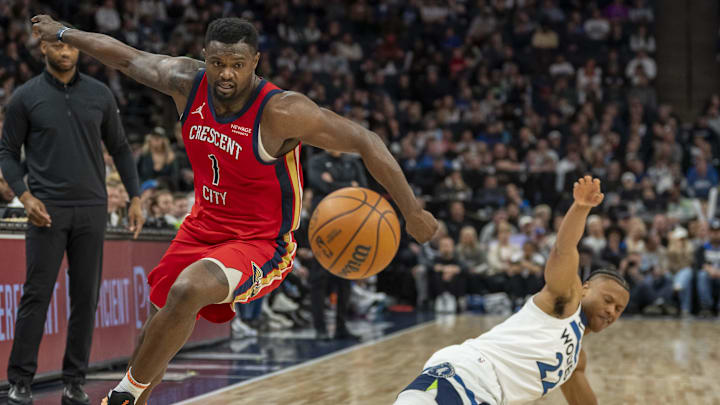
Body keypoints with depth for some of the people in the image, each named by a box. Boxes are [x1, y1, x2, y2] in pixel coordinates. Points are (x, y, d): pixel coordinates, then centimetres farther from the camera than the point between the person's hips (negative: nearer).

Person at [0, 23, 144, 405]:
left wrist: (135, 197, 5)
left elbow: (119, 148, 13)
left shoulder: (100, 95, 6)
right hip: (47, 211, -2)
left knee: (86, 297, 4)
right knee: (36, 295, -4)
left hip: (92, 210, 3)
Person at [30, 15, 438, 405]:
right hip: (202, 227, 7)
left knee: (188, 290, -33)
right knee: (162, 322, 16)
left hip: (259, 245, -6)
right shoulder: (187, 82, -10)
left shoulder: (282, 112, -26)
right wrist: (63, 33, 21)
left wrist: (412, 211, -23)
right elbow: (128, 58, 8)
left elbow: (364, 140, -22)